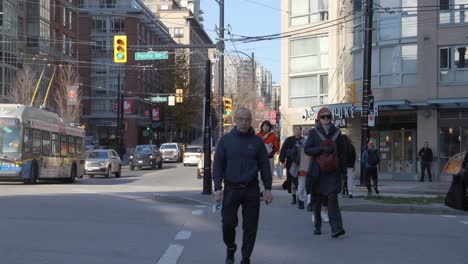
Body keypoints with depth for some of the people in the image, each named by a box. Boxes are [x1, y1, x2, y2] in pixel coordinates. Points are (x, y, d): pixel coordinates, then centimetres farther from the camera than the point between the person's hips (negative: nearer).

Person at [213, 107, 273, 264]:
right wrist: (218, 188, -6)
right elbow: (218, 165, 2)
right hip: (231, 188, -1)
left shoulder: (257, 141, 5)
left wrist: (267, 188, 2)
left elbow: (264, 166, 7)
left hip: (251, 189, 1)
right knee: (228, 222, -4)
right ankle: (230, 248, 24)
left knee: (250, 226, 2)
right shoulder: (225, 140, 3)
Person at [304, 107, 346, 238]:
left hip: (333, 171, -1)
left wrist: (343, 168, 9)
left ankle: (337, 227, -21)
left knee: (332, 198, -14)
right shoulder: (314, 133, 4)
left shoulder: (336, 132, 8)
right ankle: (317, 226, 23)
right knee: (317, 199, 8)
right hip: (317, 171, 1)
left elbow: (342, 152, 12)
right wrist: (323, 149, -17)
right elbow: (307, 149, -5)